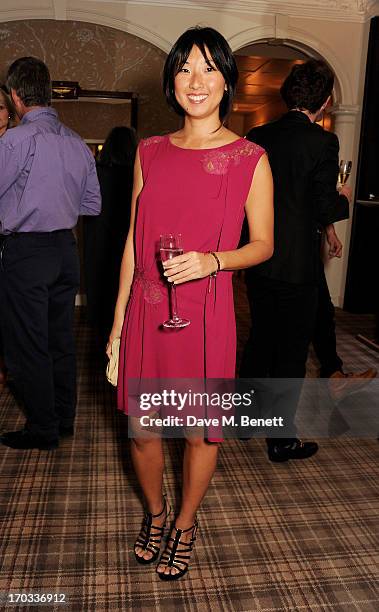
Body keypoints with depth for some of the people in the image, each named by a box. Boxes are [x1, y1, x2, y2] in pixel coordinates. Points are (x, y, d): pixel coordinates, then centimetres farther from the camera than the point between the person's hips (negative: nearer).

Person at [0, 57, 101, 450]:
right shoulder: (78, 144, 7)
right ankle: (63, 419, 29)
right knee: (61, 340, 16)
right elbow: (92, 205, 11)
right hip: (65, 248, 7)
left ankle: (42, 430, 16)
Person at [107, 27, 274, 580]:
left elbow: (263, 244, 2)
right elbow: (133, 240, 10)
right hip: (147, 311, 3)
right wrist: (118, 319, 9)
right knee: (141, 430, 13)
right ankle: (155, 511, 43)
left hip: (205, 315, -3)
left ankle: (185, 523, 40)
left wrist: (213, 260, -18)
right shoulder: (150, 152, 7)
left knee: (200, 431, 12)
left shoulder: (250, 159, -3)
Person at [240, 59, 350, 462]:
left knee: (259, 341, 21)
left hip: (258, 261, 6)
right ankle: (281, 440, 20)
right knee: (291, 353, 8)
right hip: (297, 266, -5)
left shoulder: (257, 137, 3)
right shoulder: (322, 142, -13)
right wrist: (343, 200, 7)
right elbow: (325, 210, -14)